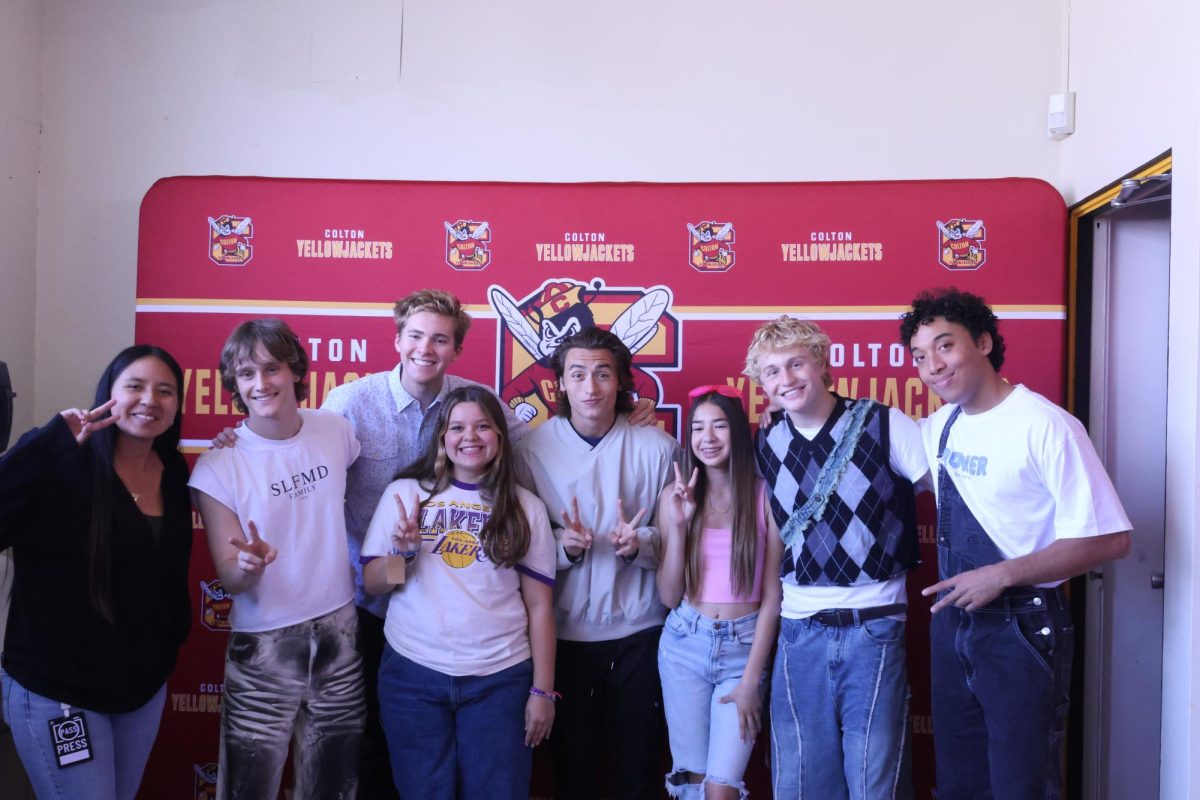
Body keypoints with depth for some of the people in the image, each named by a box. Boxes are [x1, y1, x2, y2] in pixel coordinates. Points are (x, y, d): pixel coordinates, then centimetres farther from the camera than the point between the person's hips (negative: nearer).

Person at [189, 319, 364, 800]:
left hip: (339, 632, 3)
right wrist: (248, 566, -31)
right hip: (263, 645, -3)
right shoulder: (218, 466, -11)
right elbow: (228, 579, -9)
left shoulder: (335, 431, -3)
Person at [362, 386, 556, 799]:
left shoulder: (526, 508, 2)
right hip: (412, 673, 1)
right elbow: (371, 584, 5)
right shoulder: (405, 493, 2)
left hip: (500, 679, 0)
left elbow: (539, 605, 3)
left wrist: (542, 690, 1)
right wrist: (403, 551, -14)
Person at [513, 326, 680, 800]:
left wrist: (638, 543, -20)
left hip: (639, 630, 0)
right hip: (566, 631, 0)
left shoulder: (656, 446, -4)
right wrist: (563, 545, -20)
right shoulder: (534, 448, -4)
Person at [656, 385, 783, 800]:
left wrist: (751, 678, -6)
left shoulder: (766, 496, -8)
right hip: (685, 646, 2)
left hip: (745, 647, -2)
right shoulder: (675, 495, 0)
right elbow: (668, 596, -1)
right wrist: (680, 524, -13)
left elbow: (772, 595, -4)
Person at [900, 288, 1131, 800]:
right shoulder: (941, 425, 4)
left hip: (1020, 627, -7)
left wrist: (1001, 575, -21)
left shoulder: (1044, 425, -17)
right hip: (952, 619, 7)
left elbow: (1108, 539, -19)